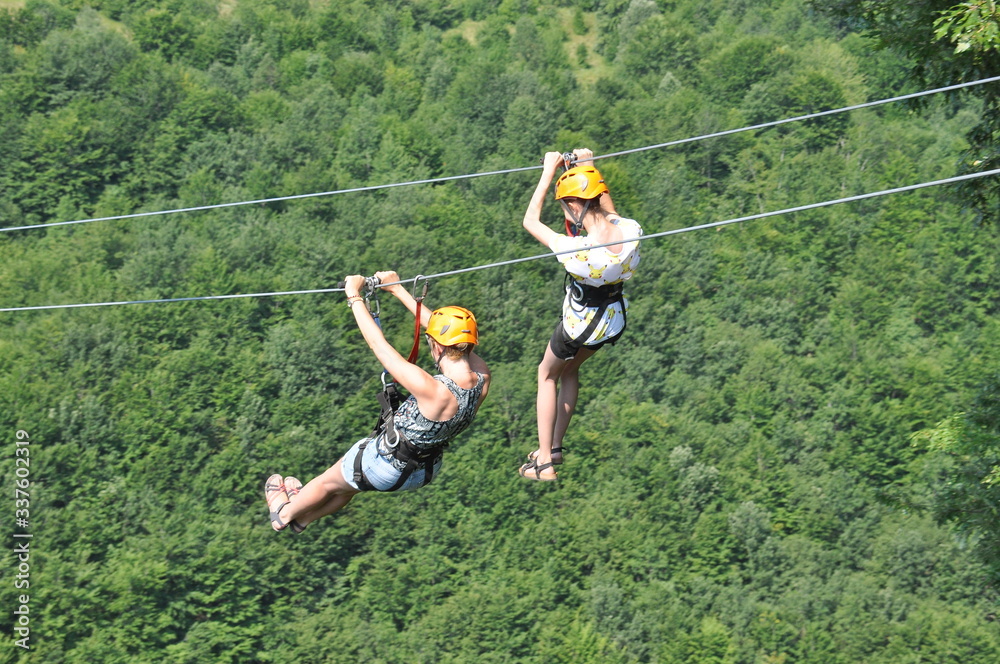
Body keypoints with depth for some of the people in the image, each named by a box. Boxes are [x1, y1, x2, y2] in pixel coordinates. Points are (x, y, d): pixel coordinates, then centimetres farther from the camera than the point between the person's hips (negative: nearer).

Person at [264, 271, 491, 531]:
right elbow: (445, 330, -8)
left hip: (387, 466, -7)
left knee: (328, 482, 25)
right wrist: (398, 289, -1)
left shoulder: (433, 390, -40)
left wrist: (354, 295, -19)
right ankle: (304, 517, 56)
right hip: (425, 470, 7)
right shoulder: (482, 377, -21)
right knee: (350, 484, 33)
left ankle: (284, 513, 51)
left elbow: (377, 343, -32)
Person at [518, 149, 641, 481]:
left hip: (579, 325, -5)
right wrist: (588, 169, 7)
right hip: (614, 320, 5)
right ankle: (556, 446, 40)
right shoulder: (630, 230, -22)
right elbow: (610, 215, 5)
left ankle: (544, 461, 25)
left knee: (547, 373, 23)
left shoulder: (574, 249, -36)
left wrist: (549, 171, -13)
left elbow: (530, 221, -19)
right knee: (570, 370, 31)